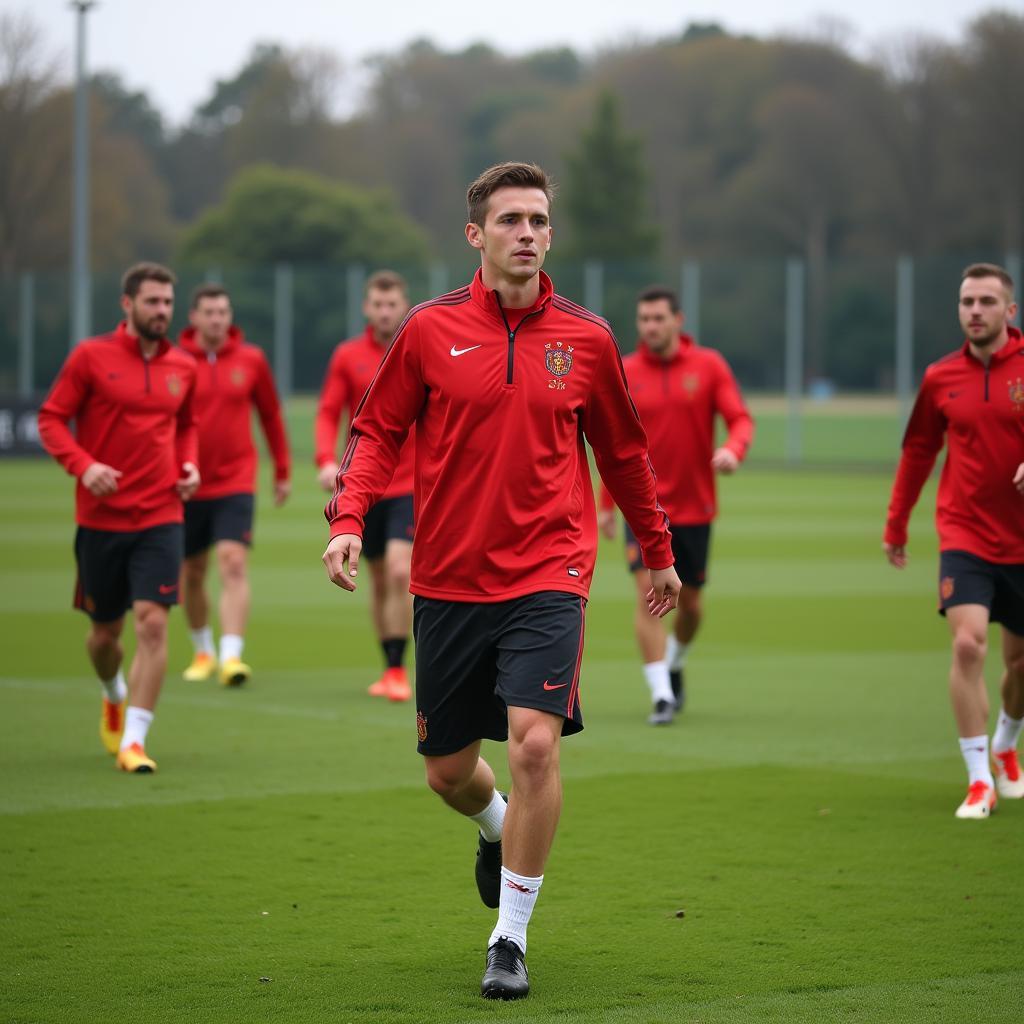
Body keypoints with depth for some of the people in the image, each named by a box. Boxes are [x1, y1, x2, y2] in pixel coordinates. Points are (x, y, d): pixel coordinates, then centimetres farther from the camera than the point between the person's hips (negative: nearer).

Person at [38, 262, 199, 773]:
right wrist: (84, 466, -18)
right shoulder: (91, 356, -4)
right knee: (104, 631, 9)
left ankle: (133, 741, -11)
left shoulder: (182, 367, 7)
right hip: (101, 516, -1)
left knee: (153, 621, -14)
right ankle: (114, 694, 43)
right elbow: (51, 419, -3)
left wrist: (189, 465, 5)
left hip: (160, 518, 1)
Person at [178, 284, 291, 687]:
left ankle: (232, 656, -23)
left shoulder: (251, 360, 1)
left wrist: (282, 471, 14)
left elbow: (271, 415, 11)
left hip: (236, 483, -1)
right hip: (187, 486, 1)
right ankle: (202, 650, 31)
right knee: (191, 573, 11)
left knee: (233, 563, -16)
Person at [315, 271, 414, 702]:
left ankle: (398, 671, -12)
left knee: (400, 571, -19)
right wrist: (327, 460, -15)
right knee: (379, 581, 10)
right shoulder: (347, 356, 2)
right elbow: (328, 412, 0)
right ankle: (390, 668, 25)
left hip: (412, 484, -2)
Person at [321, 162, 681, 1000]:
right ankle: (498, 832, 48)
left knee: (534, 743, -19)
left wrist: (659, 551, 21)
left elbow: (623, 452, 15)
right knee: (448, 771, 9)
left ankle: (511, 942, -5)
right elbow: (378, 429, 6)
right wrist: (349, 516, -10)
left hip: (547, 577, -1)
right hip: (449, 581, 1)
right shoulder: (431, 330, -1)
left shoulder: (586, 339, 2)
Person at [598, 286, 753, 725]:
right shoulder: (625, 374, 0)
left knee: (690, 602, 10)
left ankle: (675, 663, 41)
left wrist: (734, 449, -29)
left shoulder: (709, 365, -2)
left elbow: (739, 419, -6)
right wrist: (606, 503, 11)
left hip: (694, 506, 1)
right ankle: (662, 695, -16)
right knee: (648, 593, -17)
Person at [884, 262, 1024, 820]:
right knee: (968, 644, -19)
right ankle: (979, 781, -12)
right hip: (964, 537, 0)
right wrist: (895, 526, 14)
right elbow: (917, 451, 12)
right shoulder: (941, 377, 1)